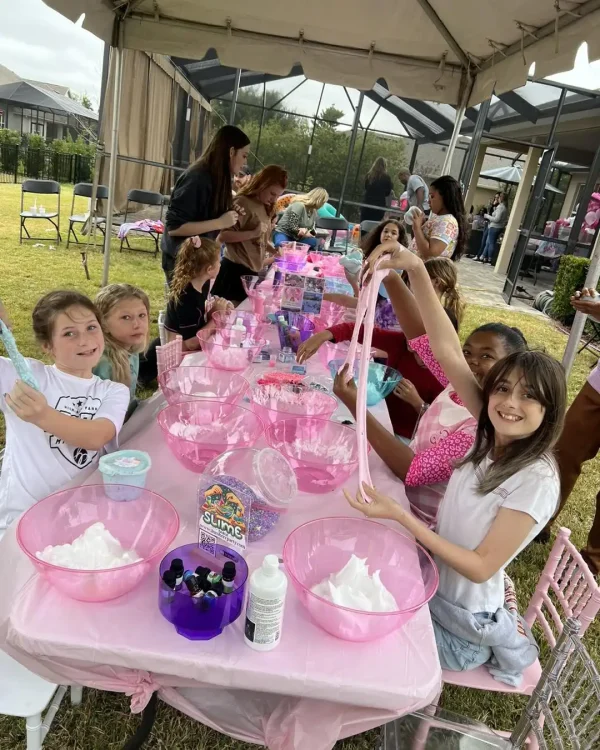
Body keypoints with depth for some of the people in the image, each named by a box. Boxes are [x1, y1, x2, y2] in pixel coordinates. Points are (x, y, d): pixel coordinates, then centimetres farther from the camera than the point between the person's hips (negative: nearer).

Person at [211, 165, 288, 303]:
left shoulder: (264, 207, 12)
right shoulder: (243, 203, -14)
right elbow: (222, 236, -22)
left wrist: (273, 249, 4)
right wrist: (253, 233, -25)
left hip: (252, 270, 8)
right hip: (235, 269, -8)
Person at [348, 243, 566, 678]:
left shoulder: (536, 482, -28)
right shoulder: (492, 433, -11)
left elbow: (481, 567, -25)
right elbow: (447, 350, -19)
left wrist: (401, 516, -34)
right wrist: (417, 270, -29)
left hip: (461, 613, -6)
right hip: (435, 580, 6)